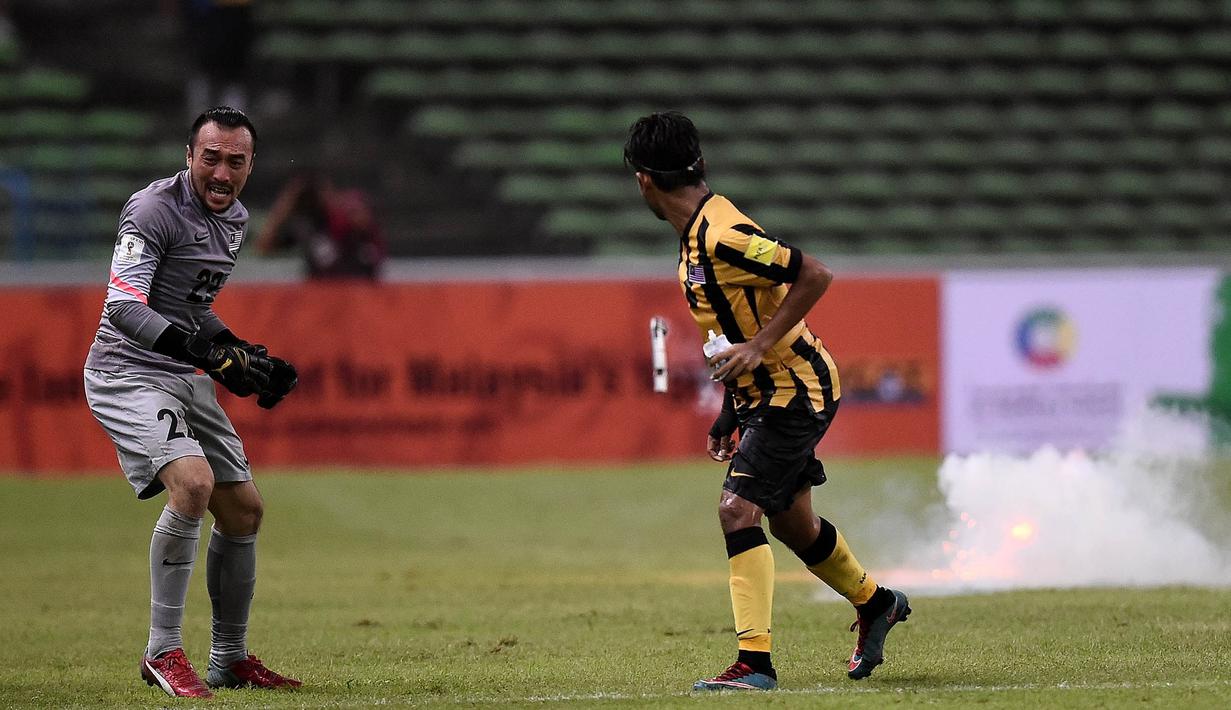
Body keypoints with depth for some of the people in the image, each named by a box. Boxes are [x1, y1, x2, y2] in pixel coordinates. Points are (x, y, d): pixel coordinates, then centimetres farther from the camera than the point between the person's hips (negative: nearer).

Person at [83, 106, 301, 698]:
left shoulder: (234, 218, 10)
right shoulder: (155, 209, -17)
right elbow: (122, 306, -28)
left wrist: (244, 357, 17)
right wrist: (199, 347, -39)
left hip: (187, 380, 9)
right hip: (127, 374, -9)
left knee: (243, 510, 10)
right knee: (193, 483, -28)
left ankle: (231, 659, 25)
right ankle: (162, 653, -20)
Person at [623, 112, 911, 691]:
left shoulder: (722, 236, -23)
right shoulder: (698, 234, 8)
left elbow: (814, 276, -25)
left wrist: (758, 347, -28)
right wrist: (730, 414, 20)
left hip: (794, 388, -10)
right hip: (767, 393, 10)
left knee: (738, 509, -18)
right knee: (789, 521, 21)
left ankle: (754, 664, -20)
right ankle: (875, 604, 45)